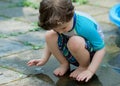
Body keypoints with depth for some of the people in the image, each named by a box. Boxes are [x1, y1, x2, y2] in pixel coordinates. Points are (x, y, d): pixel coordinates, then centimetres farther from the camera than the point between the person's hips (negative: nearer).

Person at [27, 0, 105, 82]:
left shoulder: (85, 26, -33)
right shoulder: (57, 23, -17)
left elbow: (101, 49, -25)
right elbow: (51, 42, 5)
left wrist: (90, 71, -30)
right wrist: (44, 59, 2)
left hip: (91, 53, -5)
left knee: (74, 42, -38)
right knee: (49, 35, -20)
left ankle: (84, 66, -8)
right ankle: (64, 64, -1)